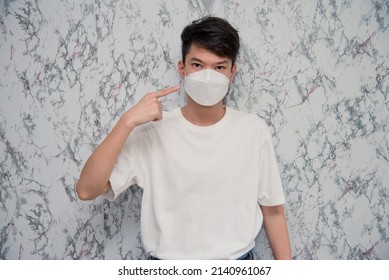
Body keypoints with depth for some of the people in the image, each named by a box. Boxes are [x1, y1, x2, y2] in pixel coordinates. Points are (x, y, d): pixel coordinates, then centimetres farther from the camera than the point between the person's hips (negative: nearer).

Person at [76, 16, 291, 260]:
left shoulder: (255, 130, -9)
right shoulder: (151, 131, -12)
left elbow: (272, 210, -3)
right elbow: (87, 190, -18)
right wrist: (128, 121, -26)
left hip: (238, 258, 1)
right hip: (169, 264, 0)